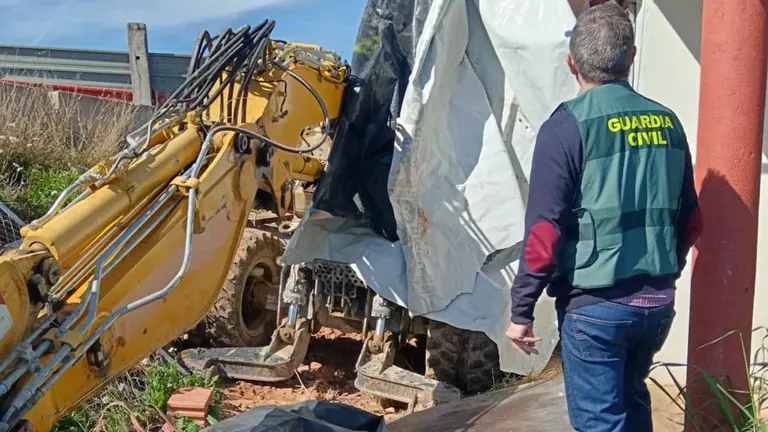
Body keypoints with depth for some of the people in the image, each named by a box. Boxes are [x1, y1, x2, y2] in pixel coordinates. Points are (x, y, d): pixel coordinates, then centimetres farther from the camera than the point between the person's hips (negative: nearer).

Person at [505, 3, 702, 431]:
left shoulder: (568, 126, -12)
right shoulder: (667, 122, 4)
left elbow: (545, 231, -15)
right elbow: (691, 221, 11)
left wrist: (522, 310, -7)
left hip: (595, 305, -6)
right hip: (658, 302, 6)